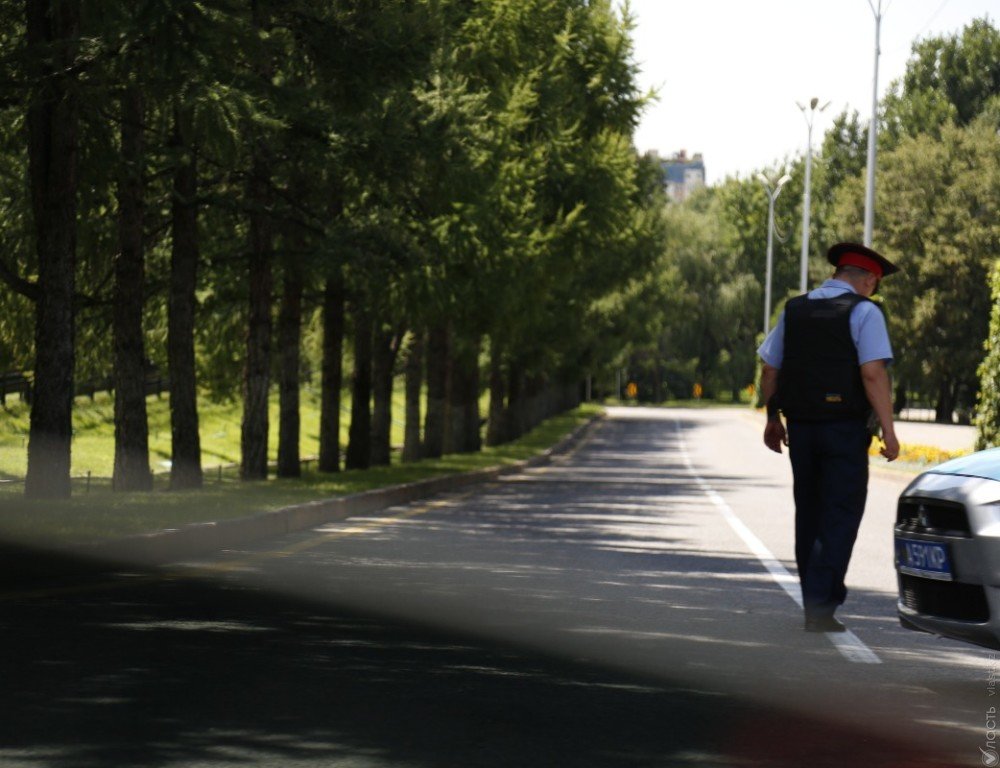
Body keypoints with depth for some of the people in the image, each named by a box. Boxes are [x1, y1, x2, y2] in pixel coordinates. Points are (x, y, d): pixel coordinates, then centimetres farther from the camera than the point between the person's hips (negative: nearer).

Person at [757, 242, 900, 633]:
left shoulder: (794, 310, 10)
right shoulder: (864, 311, -7)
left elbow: (769, 370, 13)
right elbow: (873, 373, -17)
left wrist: (773, 418, 23)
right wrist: (888, 429, -15)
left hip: (801, 425, 5)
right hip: (845, 428, -5)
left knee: (809, 514, 15)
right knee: (841, 516, -2)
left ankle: (815, 603, 22)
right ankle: (821, 604, -11)